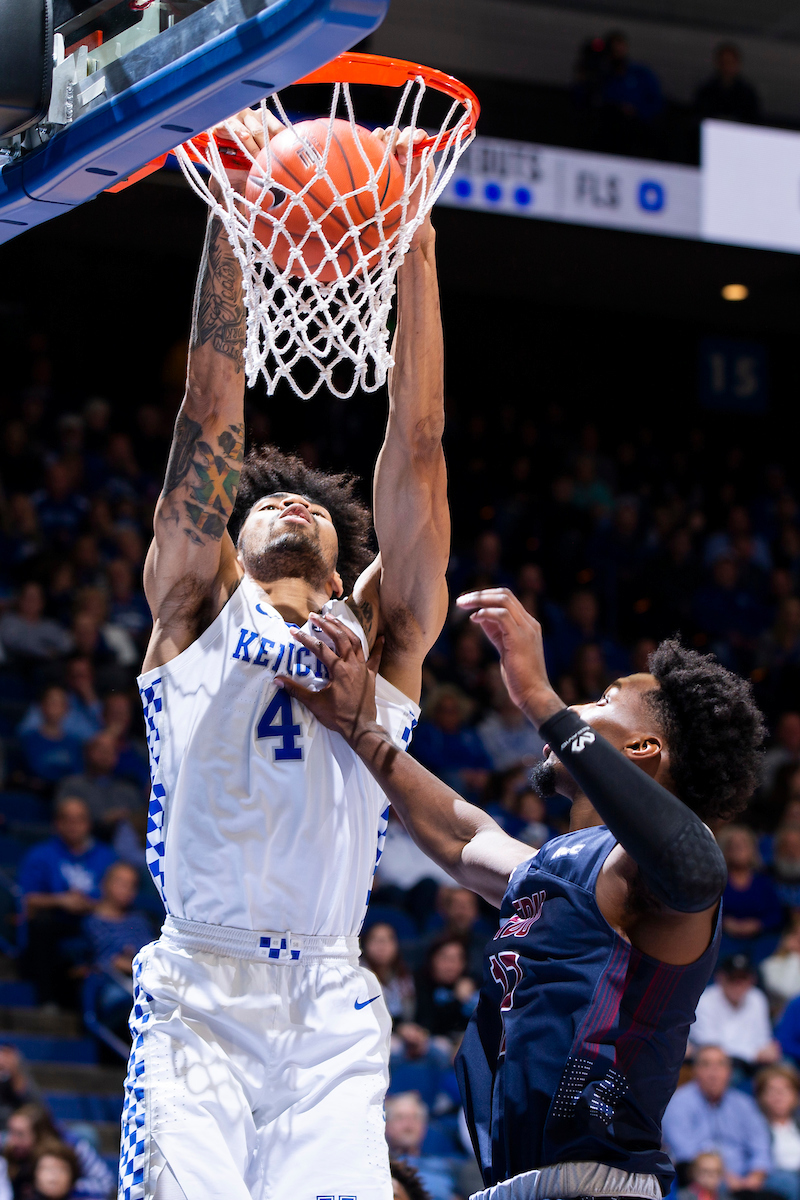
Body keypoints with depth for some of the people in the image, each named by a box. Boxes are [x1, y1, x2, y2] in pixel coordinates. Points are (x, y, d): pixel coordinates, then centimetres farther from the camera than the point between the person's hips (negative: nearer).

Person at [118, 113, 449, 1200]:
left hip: (332, 1015, 2)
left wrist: (415, 244, 10)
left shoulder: (382, 637, 19)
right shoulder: (197, 605, 15)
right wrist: (230, 211, 6)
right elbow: (214, 408, 10)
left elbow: (416, 440, 13)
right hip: (198, 997, -2)